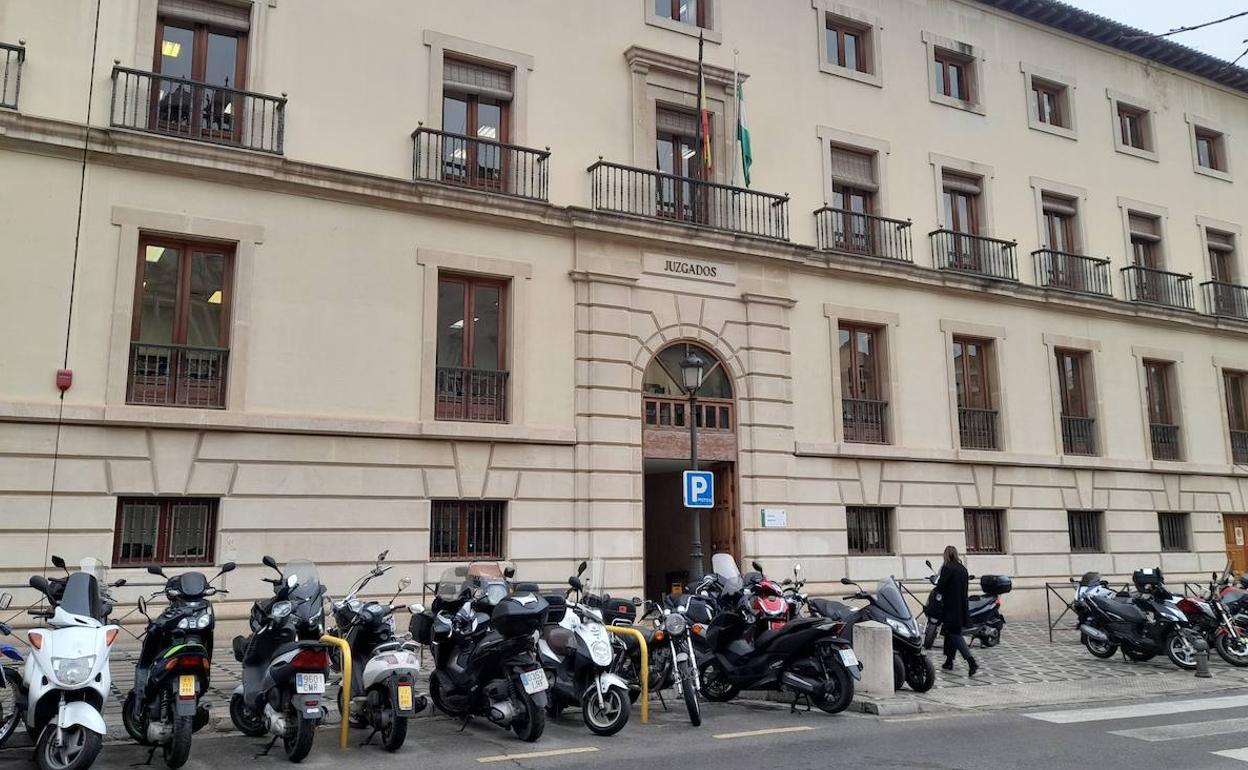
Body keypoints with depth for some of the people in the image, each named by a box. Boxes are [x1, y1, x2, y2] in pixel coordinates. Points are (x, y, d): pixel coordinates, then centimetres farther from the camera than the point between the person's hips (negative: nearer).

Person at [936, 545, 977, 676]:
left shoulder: (947, 568, -14)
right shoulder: (963, 569, 7)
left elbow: (940, 586, -16)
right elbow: (966, 588, 13)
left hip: (951, 607, -7)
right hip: (963, 607, 7)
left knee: (955, 635, -4)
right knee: (953, 633, 16)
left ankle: (971, 661, -18)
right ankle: (949, 662, 23)